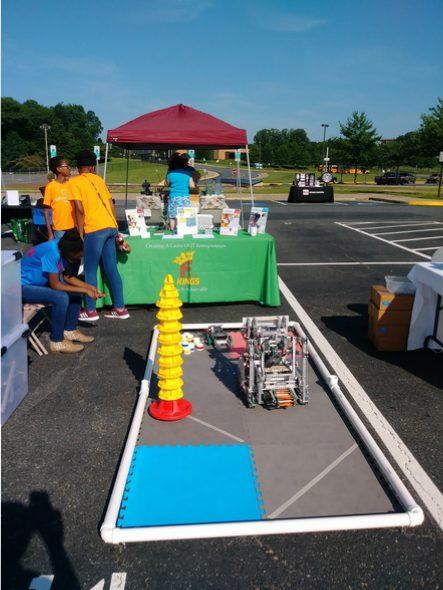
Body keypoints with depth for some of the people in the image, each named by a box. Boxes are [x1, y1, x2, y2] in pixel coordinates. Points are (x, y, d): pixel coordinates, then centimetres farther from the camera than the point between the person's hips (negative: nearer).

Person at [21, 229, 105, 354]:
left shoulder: (63, 247, -7)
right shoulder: (51, 252, -31)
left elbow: (67, 276, 5)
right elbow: (55, 285, -28)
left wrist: (89, 286, -7)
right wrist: (84, 290, -24)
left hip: (40, 282, 9)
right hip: (23, 286, -9)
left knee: (76, 293, 0)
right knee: (61, 298, -27)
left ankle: (70, 330, 12)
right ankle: (57, 342, -14)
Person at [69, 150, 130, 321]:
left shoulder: (74, 182, 1)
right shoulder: (98, 179, 18)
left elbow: (80, 209, -10)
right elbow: (111, 205, 15)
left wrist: (80, 234, -3)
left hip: (94, 230, -6)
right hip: (111, 227, 6)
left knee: (90, 271, 4)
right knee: (112, 269, 10)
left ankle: (90, 311, 10)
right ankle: (119, 308, 15)